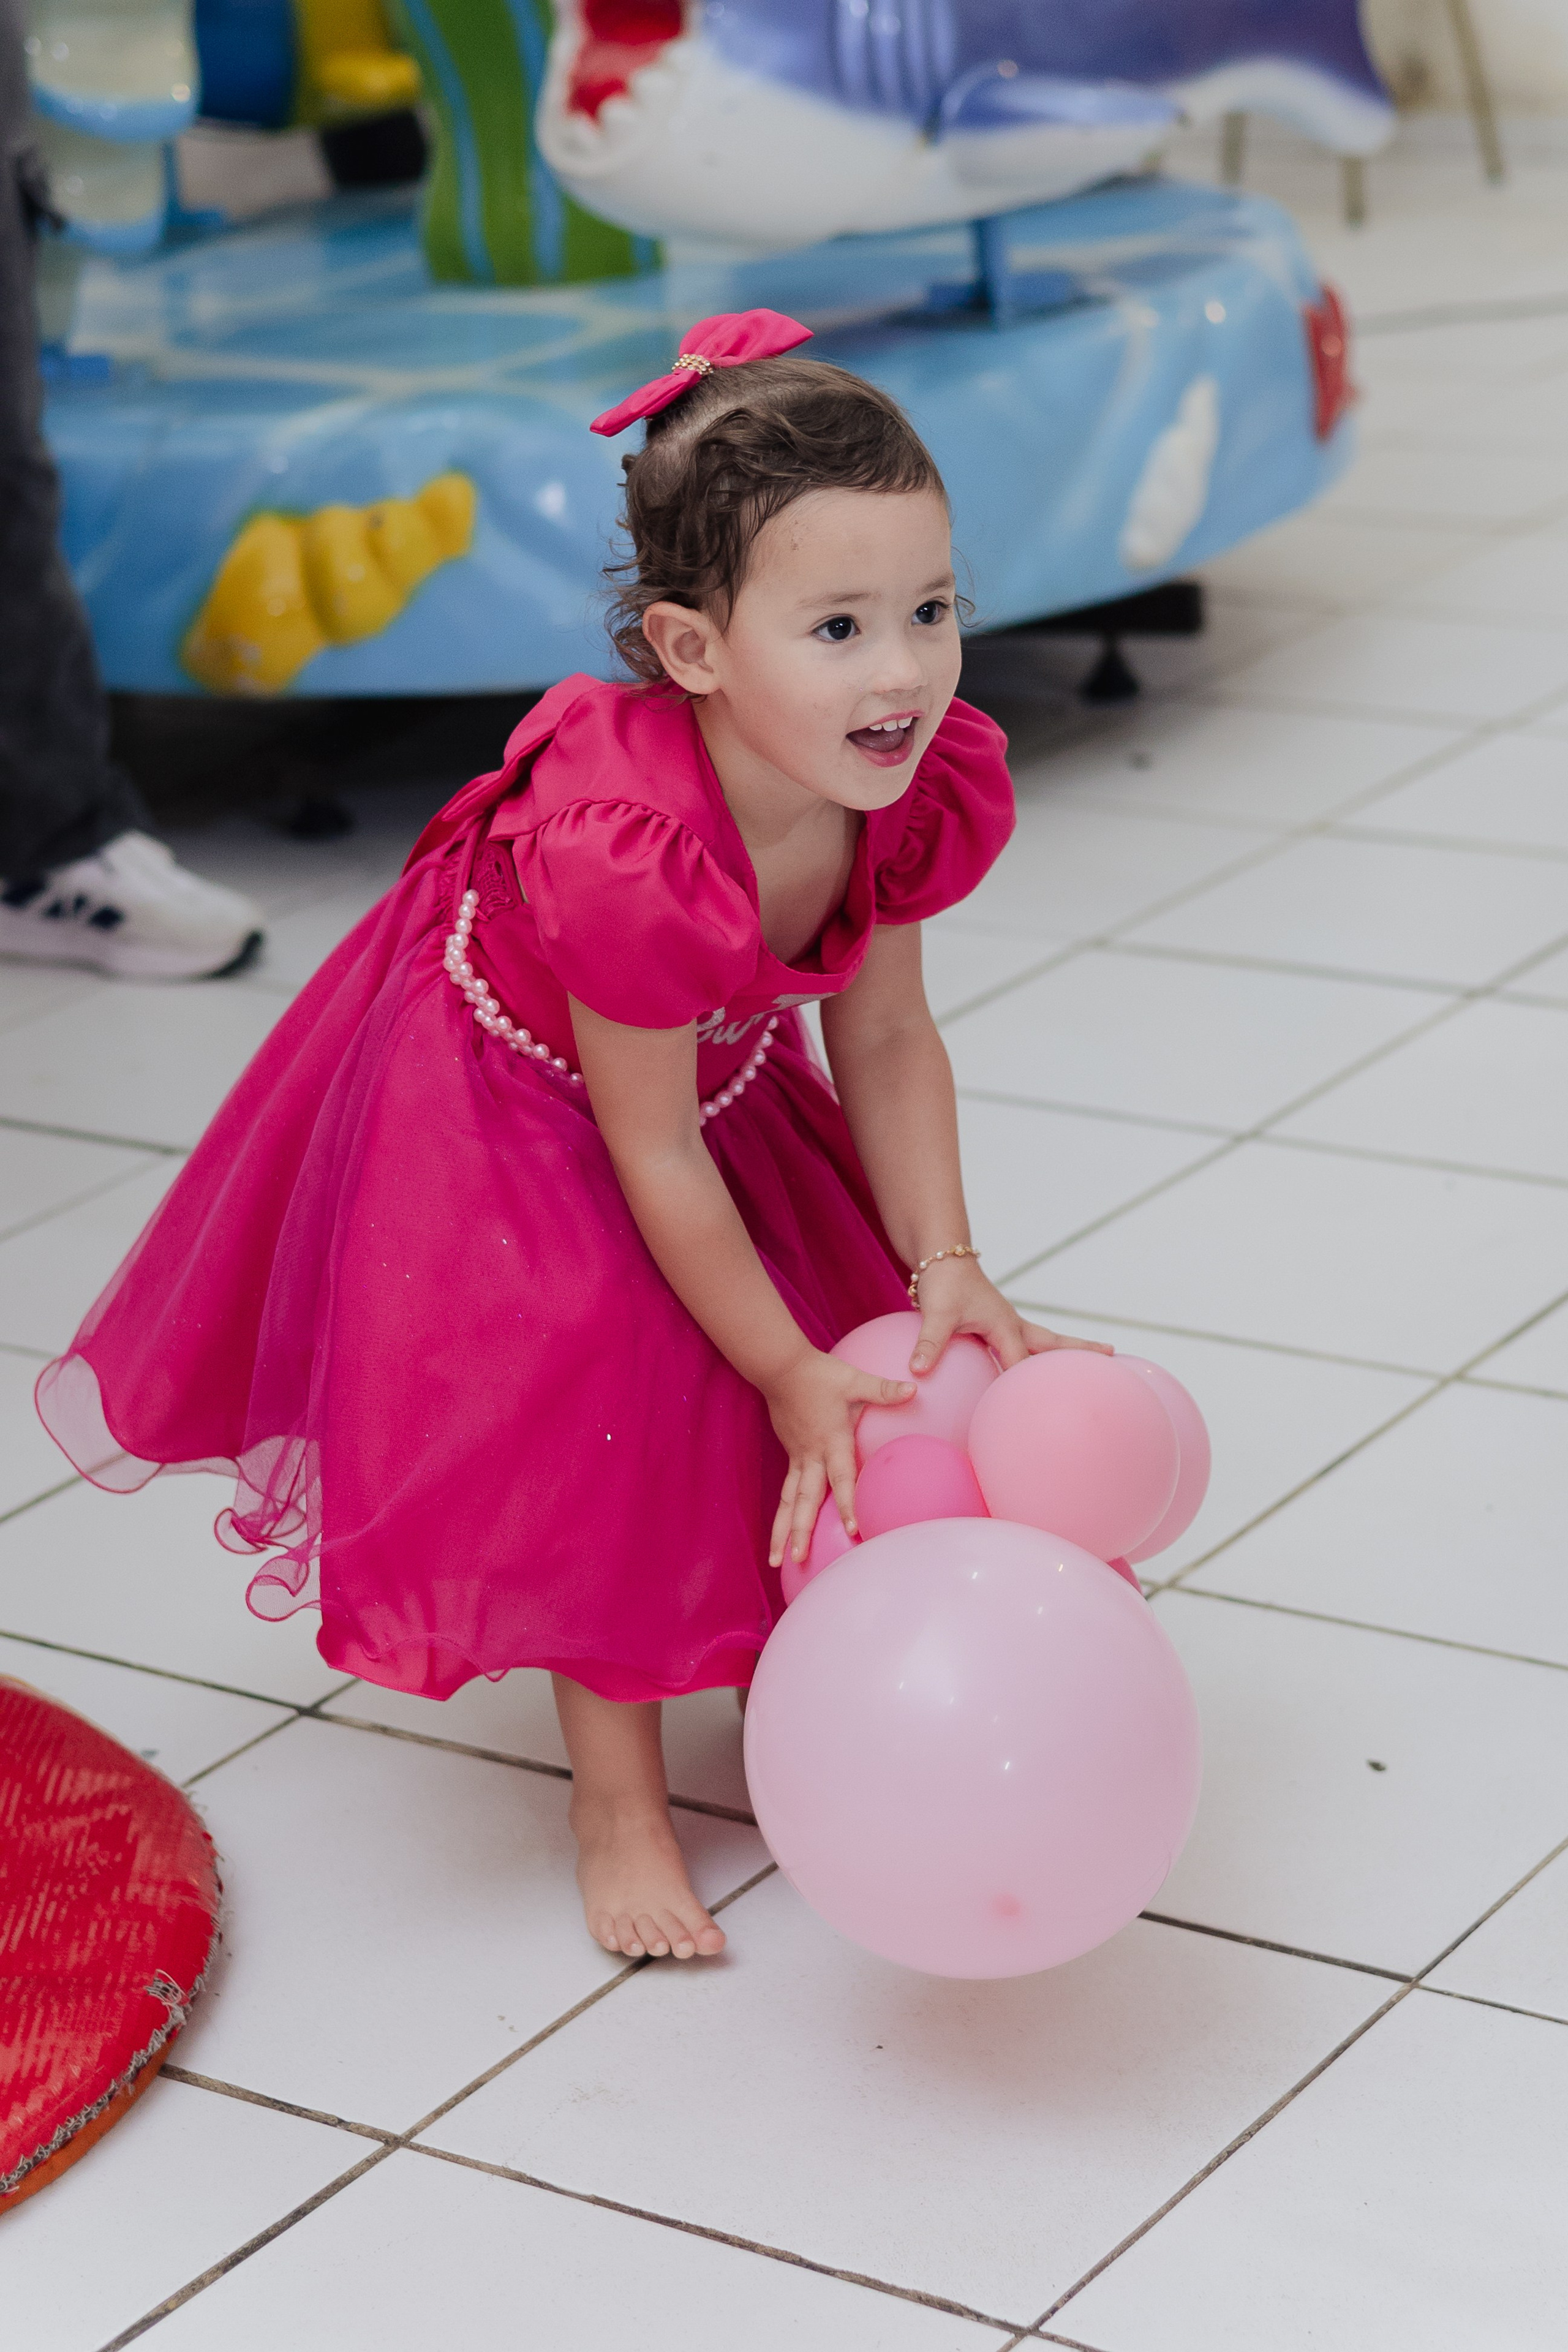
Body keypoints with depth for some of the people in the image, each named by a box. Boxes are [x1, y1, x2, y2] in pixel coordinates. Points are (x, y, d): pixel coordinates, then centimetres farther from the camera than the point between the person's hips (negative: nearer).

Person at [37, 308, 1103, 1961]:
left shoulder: (915, 790, -25)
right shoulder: (630, 863, -45)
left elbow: (886, 1041, -9)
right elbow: (654, 1158, -31)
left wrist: (942, 1264, -18)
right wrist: (790, 1372, -23)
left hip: (721, 1063, 7)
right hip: (510, 1094, -6)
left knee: (858, 1396, 8)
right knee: (596, 1406, -9)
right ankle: (618, 1800, 8)